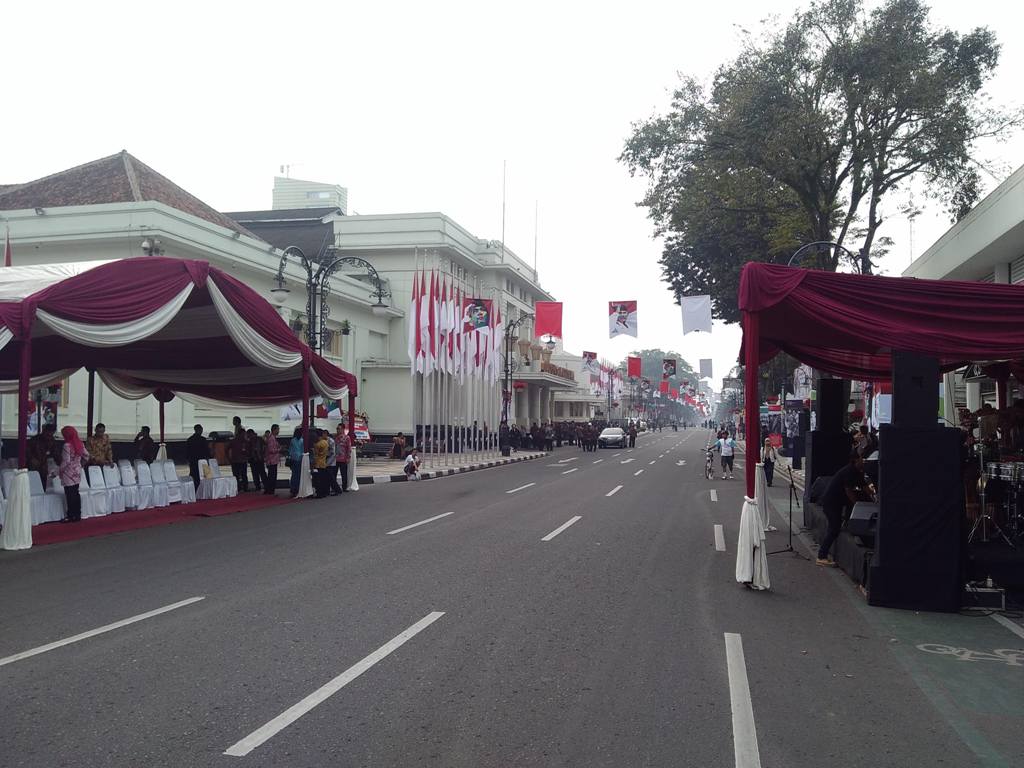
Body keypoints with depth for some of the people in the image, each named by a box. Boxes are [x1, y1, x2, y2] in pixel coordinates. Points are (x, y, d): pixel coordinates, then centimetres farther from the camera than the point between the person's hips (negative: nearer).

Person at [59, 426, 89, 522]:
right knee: (76, 494, 13)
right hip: (77, 472, 7)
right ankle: (77, 515, 17)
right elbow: (86, 456, 12)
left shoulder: (67, 446, -17)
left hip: (69, 474, -7)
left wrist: (60, 471, -8)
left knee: (70, 495, -2)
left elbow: (66, 461, -20)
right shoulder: (80, 444, 5)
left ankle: (71, 516, 2)